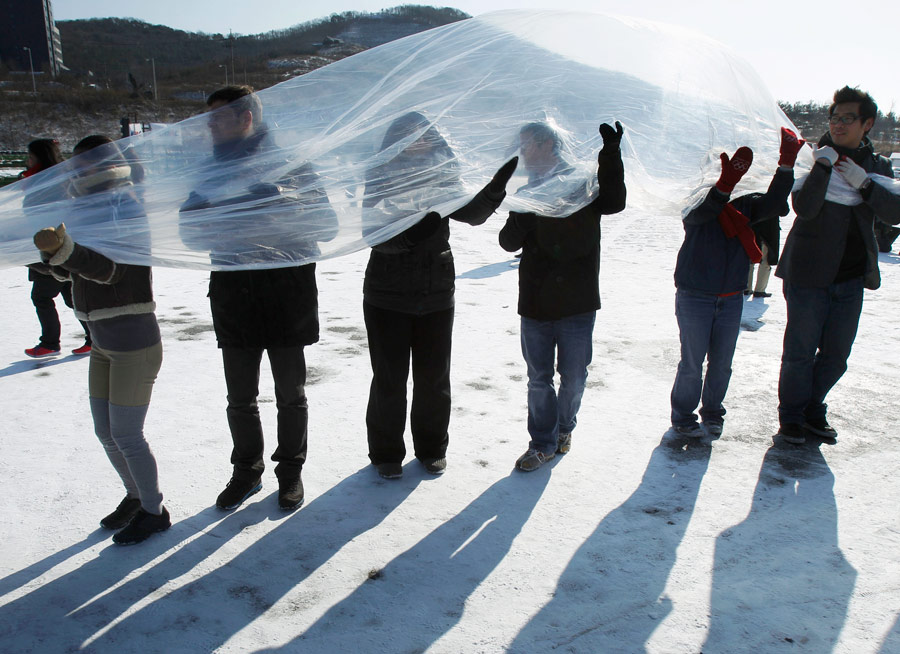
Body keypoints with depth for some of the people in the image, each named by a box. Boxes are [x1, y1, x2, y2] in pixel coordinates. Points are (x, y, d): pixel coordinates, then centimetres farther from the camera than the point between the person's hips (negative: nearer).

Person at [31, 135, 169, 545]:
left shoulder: (128, 212, -15)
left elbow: (109, 269, -28)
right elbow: (64, 270, 13)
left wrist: (63, 247, -42)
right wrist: (51, 248, -6)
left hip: (135, 345, -9)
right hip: (104, 345, 9)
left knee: (126, 436, -2)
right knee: (105, 432, 16)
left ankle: (154, 511, 16)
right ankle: (135, 495, 34)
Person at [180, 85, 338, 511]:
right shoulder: (214, 171, 9)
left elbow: (326, 225, -6)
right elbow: (190, 230, 7)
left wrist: (287, 213, -24)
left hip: (287, 295, -3)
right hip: (233, 297, 3)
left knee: (291, 395, 10)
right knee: (240, 399, 10)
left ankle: (290, 470, 29)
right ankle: (246, 471, 30)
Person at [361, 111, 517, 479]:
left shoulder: (442, 176, 3)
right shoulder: (381, 178, -7)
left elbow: (470, 214, -3)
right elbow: (372, 234, -16)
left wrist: (496, 188, -18)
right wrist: (409, 232, -33)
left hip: (436, 296, 3)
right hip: (387, 296, -3)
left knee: (434, 378, 10)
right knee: (389, 379, 5)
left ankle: (431, 449, 29)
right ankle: (386, 453, 23)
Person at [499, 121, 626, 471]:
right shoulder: (526, 193, 10)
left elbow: (614, 203, -21)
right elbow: (509, 242, 4)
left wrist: (610, 156, -31)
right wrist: (519, 223, -16)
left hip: (577, 304, -3)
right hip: (535, 304, 3)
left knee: (573, 377, 10)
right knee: (539, 378, 8)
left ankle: (564, 427, 35)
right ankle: (543, 442, 22)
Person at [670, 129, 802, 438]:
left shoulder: (744, 204, 4)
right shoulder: (696, 203, -10)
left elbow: (773, 204, -13)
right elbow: (700, 213, -34)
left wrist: (786, 163, -26)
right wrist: (727, 180, -51)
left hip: (731, 299, 5)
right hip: (695, 297, -5)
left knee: (722, 361, 14)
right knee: (692, 363, 2)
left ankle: (712, 411, 33)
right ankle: (682, 416, 20)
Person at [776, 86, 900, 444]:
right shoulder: (815, 158, -3)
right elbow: (804, 207, -18)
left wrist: (863, 182, -17)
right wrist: (823, 166, -28)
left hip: (852, 278, 4)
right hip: (808, 273, -4)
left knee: (836, 354, 11)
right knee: (800, 351, 0)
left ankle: (813, 409, 30)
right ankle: (792, 415, 18)